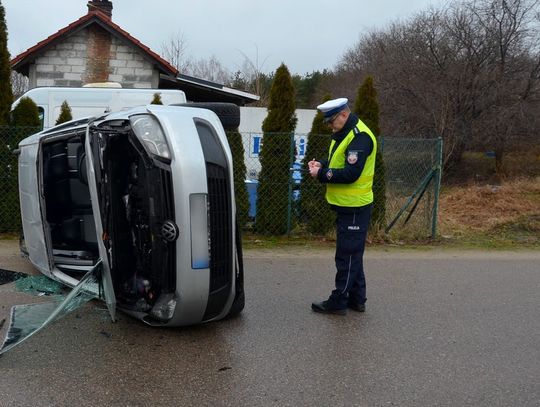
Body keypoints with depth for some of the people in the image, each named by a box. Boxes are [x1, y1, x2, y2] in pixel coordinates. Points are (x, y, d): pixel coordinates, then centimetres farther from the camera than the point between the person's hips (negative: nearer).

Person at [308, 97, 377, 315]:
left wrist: (321, 174, -19)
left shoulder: (360, 137, -20)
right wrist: (321, 164, 1)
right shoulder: (344, 134, 12)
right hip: (345, 205, 10)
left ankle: (338, 301, 7)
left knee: (347, 256, -2)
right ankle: (357, 299, 27)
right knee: (352, 254, 17)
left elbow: (351, 173, -26)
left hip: (355, 207, -10)